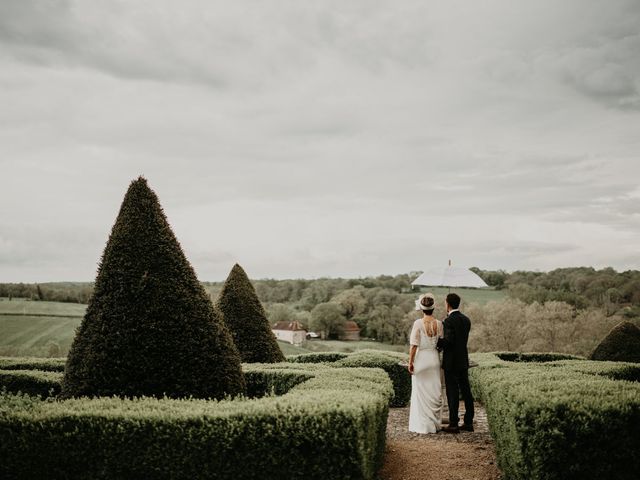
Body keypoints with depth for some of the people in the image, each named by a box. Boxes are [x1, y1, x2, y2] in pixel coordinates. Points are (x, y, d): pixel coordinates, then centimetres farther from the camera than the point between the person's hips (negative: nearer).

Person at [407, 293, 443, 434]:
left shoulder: (418, 323, -13)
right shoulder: (439, 324, -1)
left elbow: (414, 345, -13)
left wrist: (410, 362, -7)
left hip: (421, 359, -4)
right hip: (434, 359, 4)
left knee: (421, 392, 3)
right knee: (435, 391, 12)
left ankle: (422, 425, 6)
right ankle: (434, 423, 19)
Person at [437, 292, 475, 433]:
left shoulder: (449, 320, -15)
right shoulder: (466, 319, 9)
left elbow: (448, 341, -22)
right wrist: (441, 344, 13)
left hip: (451, 362, -8)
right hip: (463, 361, 8)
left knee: (452, 393, -3)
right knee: (466, 391, 11)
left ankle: (453, 425, 1)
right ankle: (468, 422, 16)